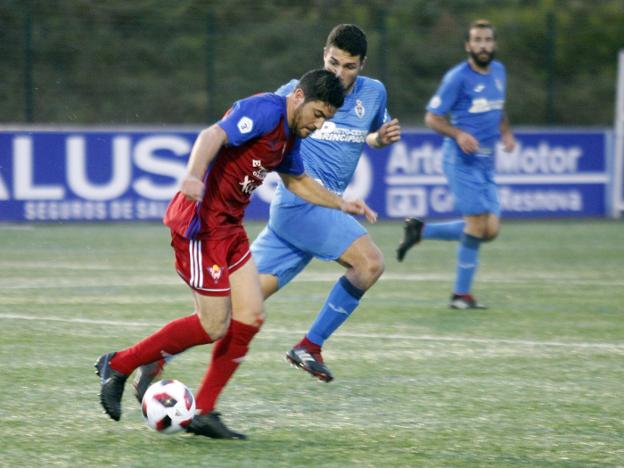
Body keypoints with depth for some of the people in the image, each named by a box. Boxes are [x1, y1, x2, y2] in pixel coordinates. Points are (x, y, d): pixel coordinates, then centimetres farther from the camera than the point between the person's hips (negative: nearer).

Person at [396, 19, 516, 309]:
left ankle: (420, 230, 15)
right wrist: (459, 134, -23)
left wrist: (506, 132, 7)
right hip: (462, 160, -7)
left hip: (486, 163, 7)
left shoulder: (498, 71, 11)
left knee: (490, 230, -1)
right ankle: (461, 294, 0)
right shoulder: (457, 77, -9)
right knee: (477, 223, -12)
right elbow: (432, 118, -6)